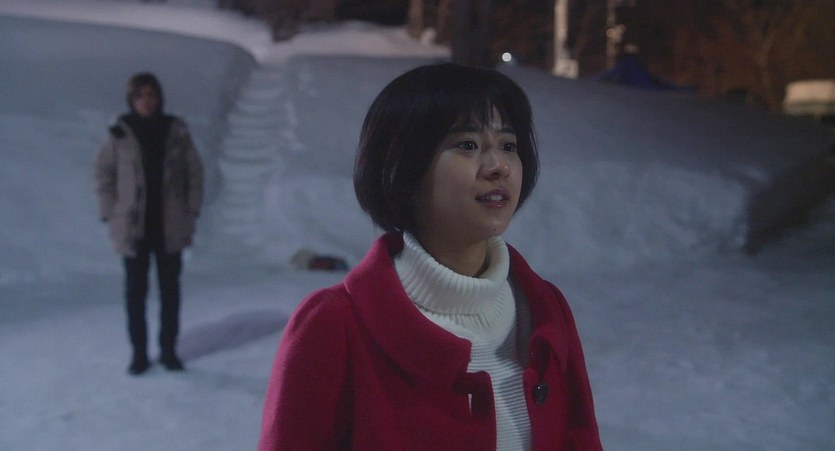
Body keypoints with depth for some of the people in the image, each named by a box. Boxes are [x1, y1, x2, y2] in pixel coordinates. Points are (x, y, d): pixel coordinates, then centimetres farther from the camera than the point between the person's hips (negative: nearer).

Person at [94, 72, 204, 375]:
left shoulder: (176, 130, -1)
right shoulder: (119, 134, -4)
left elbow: (194, 172, 4)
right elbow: (104, 174, 2)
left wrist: (191, 213, 0)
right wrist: (111, 215, -4)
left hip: (170, 226, 1)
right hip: (133, 227, -1)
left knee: (170, 289, 9)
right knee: (136, 290, 6)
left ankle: (168, 350, 21)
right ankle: (139, 353, 16)